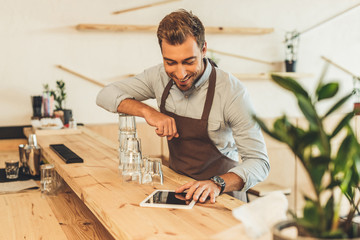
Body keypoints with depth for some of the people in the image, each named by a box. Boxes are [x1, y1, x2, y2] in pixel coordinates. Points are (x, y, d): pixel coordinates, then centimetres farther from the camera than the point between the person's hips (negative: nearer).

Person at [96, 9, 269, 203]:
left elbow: (259, 162, -19)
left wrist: (217, 184, -37)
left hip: (220, 194, -2)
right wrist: (148, 111, -17)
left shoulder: (232, 91, -21)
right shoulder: (160, 76, -7)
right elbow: (106, 95, 0)